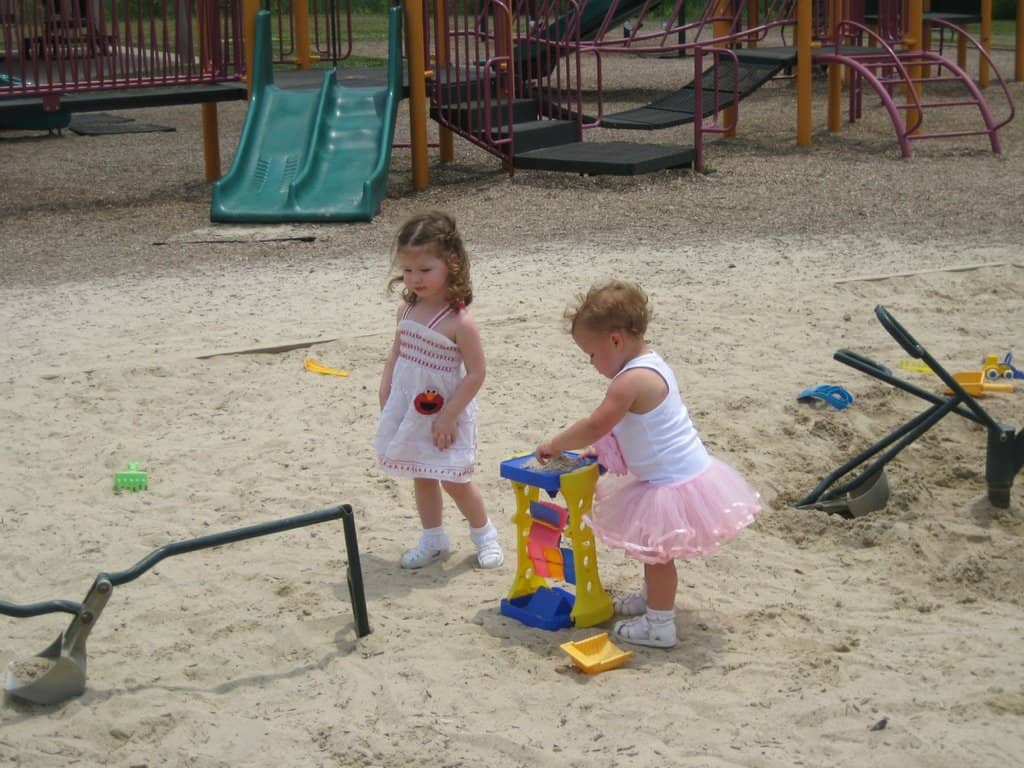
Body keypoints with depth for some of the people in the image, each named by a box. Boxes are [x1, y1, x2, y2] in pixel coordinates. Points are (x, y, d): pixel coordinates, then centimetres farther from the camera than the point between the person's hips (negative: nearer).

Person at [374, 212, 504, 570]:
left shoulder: (458, 321, -21)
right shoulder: (408, 310, 0)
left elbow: (475, 373, -19)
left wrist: (448, 417, -18)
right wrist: (385, 398, 8)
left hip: (444, 415, -6)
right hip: (409, 410, 7)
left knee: (454, 480, 2)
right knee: (421, 477, 16)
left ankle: (484, 534, 24)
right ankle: (433, 539, 32)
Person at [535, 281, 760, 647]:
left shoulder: (631, 380, -26)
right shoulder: (651, 363, 6)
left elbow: (595, 426, -23)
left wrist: (553, 445, -10)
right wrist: (597, 449, 10)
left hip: (672, 486, -10)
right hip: (685, 473, 10)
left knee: (656, 552, 5)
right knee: (654, 550, 27)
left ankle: (659, 625, 16)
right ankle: (653, 597, 46)